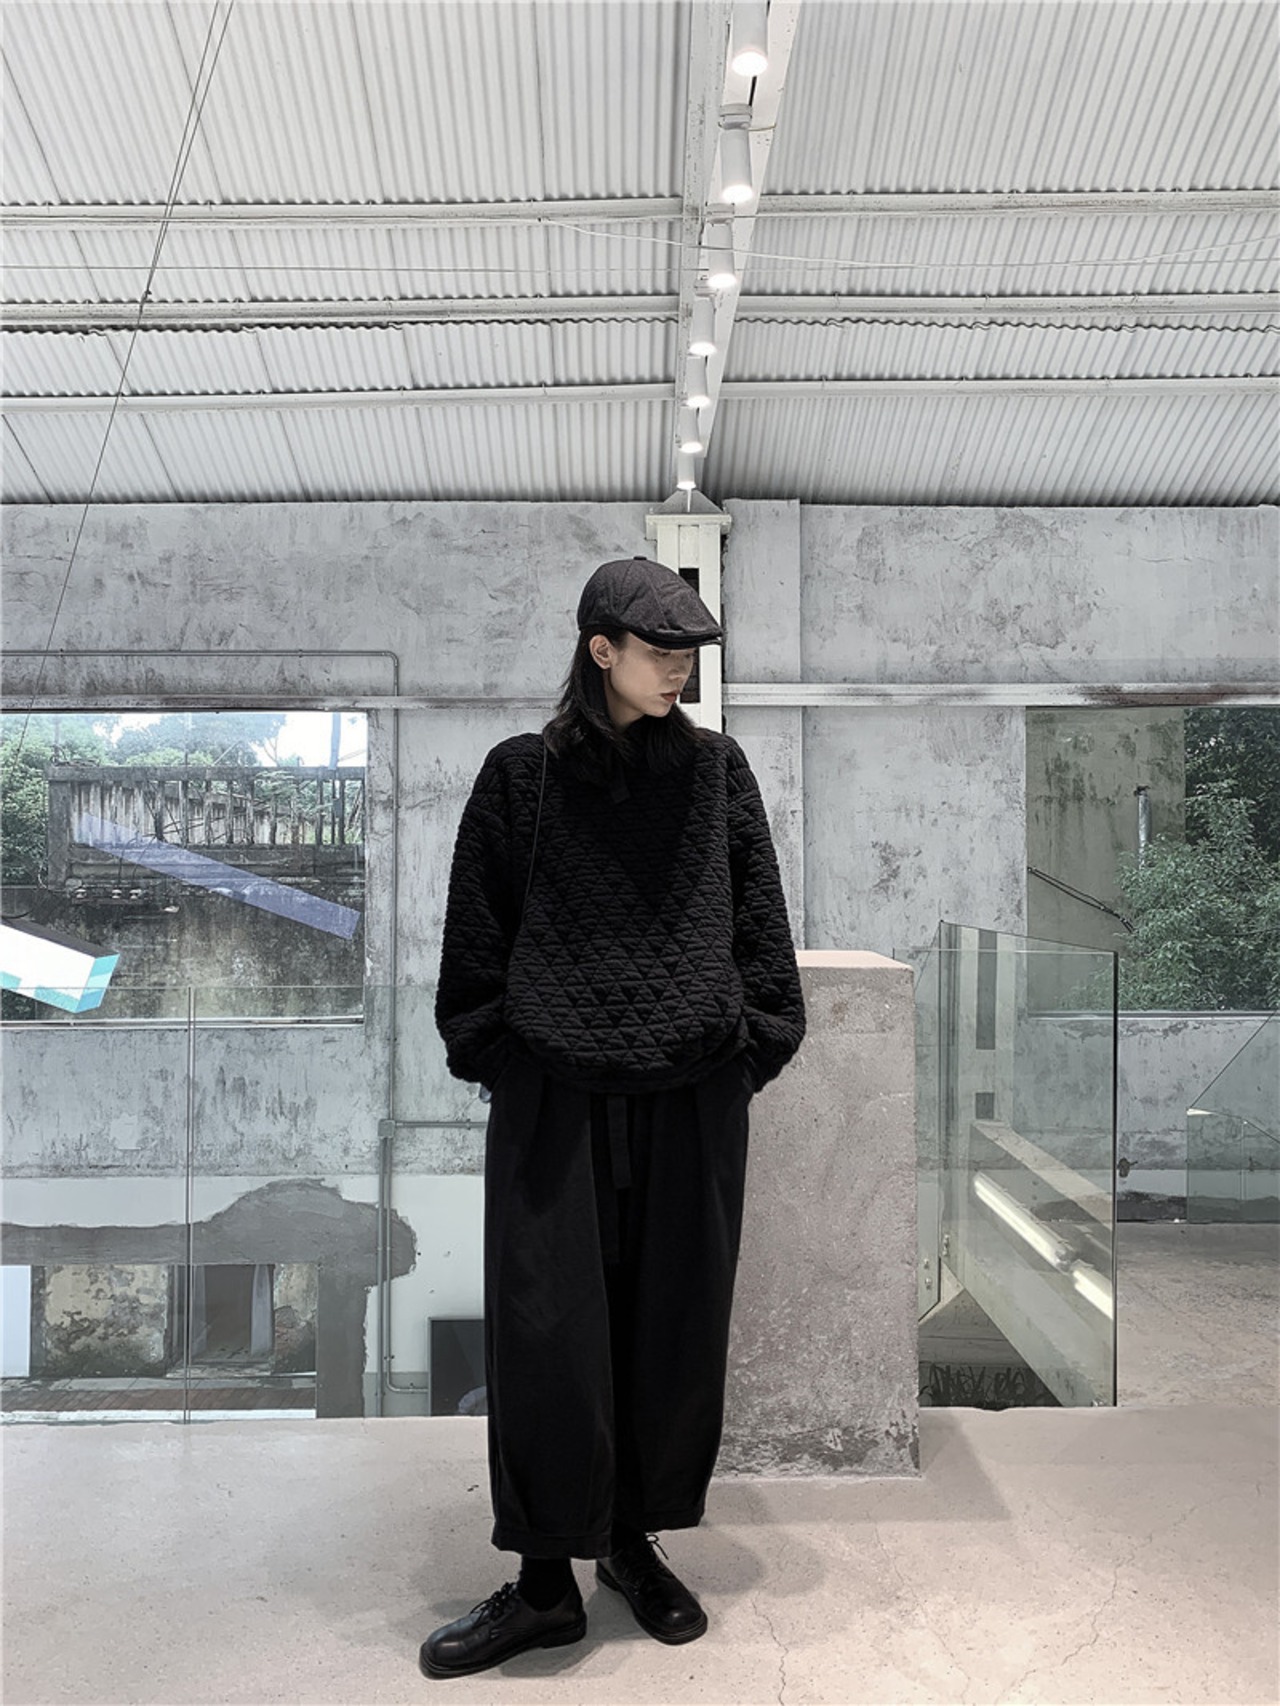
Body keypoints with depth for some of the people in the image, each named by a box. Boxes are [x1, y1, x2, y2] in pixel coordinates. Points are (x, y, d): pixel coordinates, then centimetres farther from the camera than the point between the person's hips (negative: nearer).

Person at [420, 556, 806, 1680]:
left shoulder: (717, 770, 8)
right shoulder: (523, 775, 3)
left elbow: (758, 917, 9)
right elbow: (477, 928, 5)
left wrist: (756, 1039, 3)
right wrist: (490, 1051, 0)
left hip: (693, 1091, 2)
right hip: (555, 1090, -1)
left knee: (675, 1321, 9)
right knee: (545, 1325, 0)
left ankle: (635, 1541, 30)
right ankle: (546, 1582, 16)